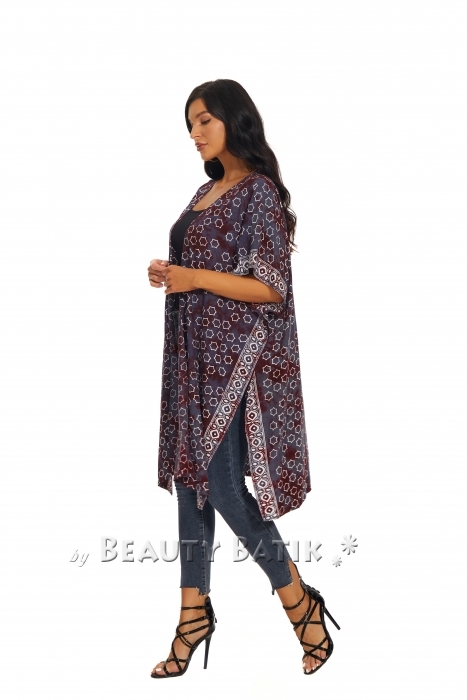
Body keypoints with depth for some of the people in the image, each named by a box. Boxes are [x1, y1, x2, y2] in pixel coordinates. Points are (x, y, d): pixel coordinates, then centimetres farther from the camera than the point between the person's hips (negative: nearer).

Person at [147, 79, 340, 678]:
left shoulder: (259, 190, -10)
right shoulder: (207, 190, 16)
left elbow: (272, 286, -15)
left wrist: (194, 279, -19)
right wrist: (169, 275, 3)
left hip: (236, 354, -8)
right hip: (196, 351, 9)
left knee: (223, 484, -8)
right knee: (190, 477, 8)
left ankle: (301, 603, 10)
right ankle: (194, 612, 19)